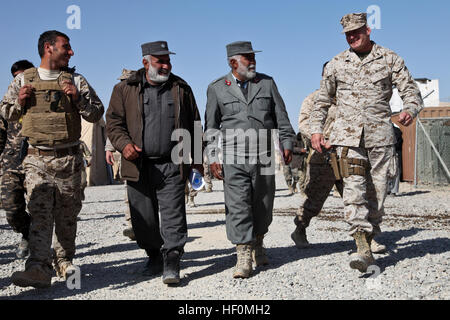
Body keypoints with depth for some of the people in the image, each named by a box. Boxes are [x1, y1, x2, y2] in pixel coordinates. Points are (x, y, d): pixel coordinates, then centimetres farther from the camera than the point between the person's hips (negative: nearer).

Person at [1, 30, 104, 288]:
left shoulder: (76, 80, 9)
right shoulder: (23, 80, 10)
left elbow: (97, 113, 8)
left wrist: (78, 99, -9)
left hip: (69, 159, 1)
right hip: (37, 159, -1)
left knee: (67, 215, 8)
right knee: (39, 213, -11)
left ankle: (64, 261, 25)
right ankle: (39, 269, -16)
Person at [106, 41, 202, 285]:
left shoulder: (181, 88, 9)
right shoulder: (125, 90, 5)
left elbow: (194, 124, 14)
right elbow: (113, 122, 5)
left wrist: (197, 158, 12)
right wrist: (124, 144, -15)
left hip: (172, 166, 0)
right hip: (139, 166, 1)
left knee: (173, 215, -6)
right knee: (143, 218, 8)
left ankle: (172, 263, 0)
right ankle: (154, 256, 29)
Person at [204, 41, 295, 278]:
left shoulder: (267, 83, 11)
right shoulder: (217, 89, 5)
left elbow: (281, 117, 12)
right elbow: (211, 127, 5)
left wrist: (287, 143, 3)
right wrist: (213, 158, -1)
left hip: (264, 157, 2)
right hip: (233, 159, -2)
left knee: (263, 206, 9)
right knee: (238, 207, -8)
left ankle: (258, 245, 30)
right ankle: (243, 257, -3)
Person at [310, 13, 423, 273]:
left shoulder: (390, 59, 7)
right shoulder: (336, 64, 11)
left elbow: (411, 90, 4)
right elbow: (323, 100, 20)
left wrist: (410, 110, -17)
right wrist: (316, 129, 11)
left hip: (380, 135, 0)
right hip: (348, 134, 0)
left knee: (377, 190, 3)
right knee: (354, 188, -14)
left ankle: (369, 240, 18)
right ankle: (362, 250, -18)